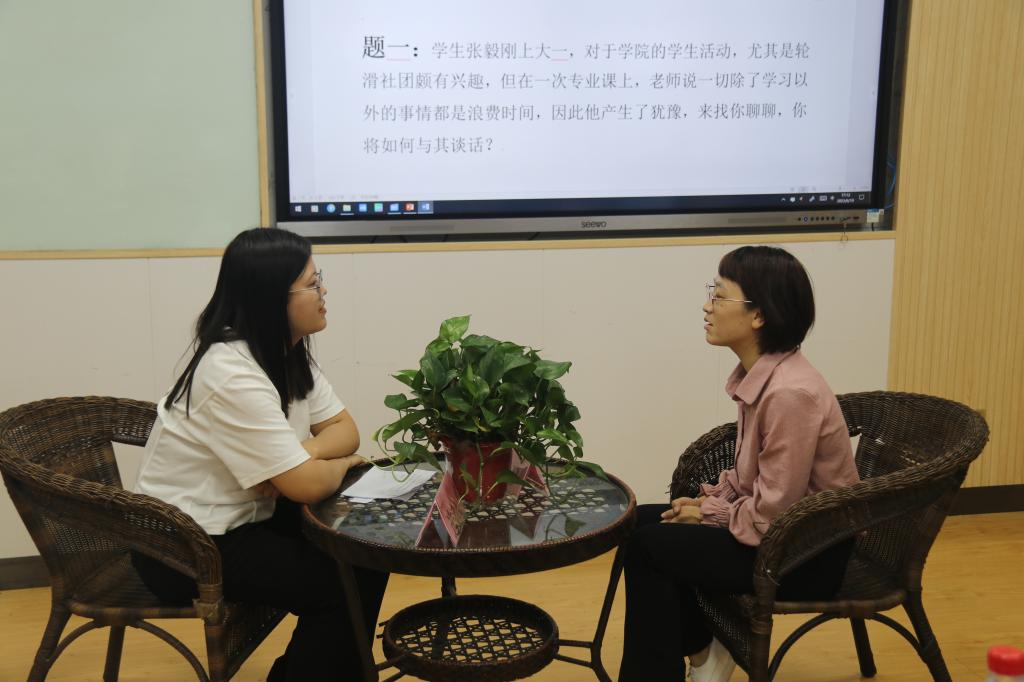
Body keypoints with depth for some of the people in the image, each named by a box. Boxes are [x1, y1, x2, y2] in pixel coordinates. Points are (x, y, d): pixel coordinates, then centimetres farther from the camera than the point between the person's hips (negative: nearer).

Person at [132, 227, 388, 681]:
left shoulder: (287, 351, 0)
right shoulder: (232, 375, -28)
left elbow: (345, 430, 3)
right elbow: (308, 486, -29)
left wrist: (303, 453, -17)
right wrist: (341, 463, -7)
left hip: (245, 518, 9)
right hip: (185, 547, -8)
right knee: (341, 584, -14)